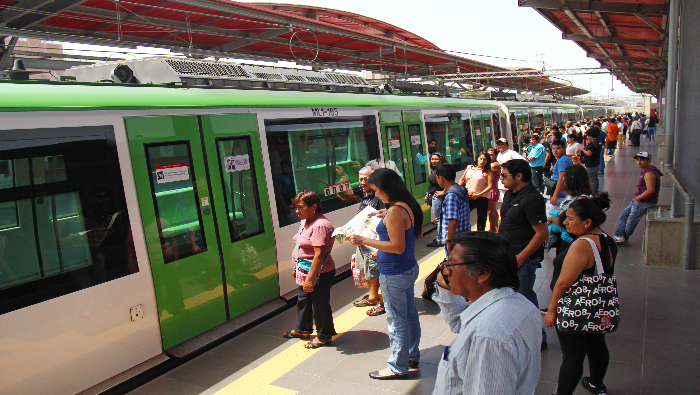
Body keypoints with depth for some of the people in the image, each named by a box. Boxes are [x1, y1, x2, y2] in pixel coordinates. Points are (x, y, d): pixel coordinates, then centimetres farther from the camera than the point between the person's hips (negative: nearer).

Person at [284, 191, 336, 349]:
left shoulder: (320, 225, -26)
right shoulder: (305, 222, 7)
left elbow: (319, 254, -29)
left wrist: (310, 277, -28)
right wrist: (296, 268, 20)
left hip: (320, 274, -10)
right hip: (306, 272, 10)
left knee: (319, 304, 5)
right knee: (303, 301, 23)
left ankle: (324, 336, 23)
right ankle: (302, 330, 43)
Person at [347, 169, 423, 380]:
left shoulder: (395, 211, -24)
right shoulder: (409, 206, 4)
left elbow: (397, 247, -26)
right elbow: (418, 234, 15)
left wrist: (364, 241, -23)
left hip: (394, 274, -10)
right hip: (409, 268, 10)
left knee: (396, 320, 4)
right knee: (409, 314, 20)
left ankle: (398, 367, 18)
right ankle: (412, 356, 35)